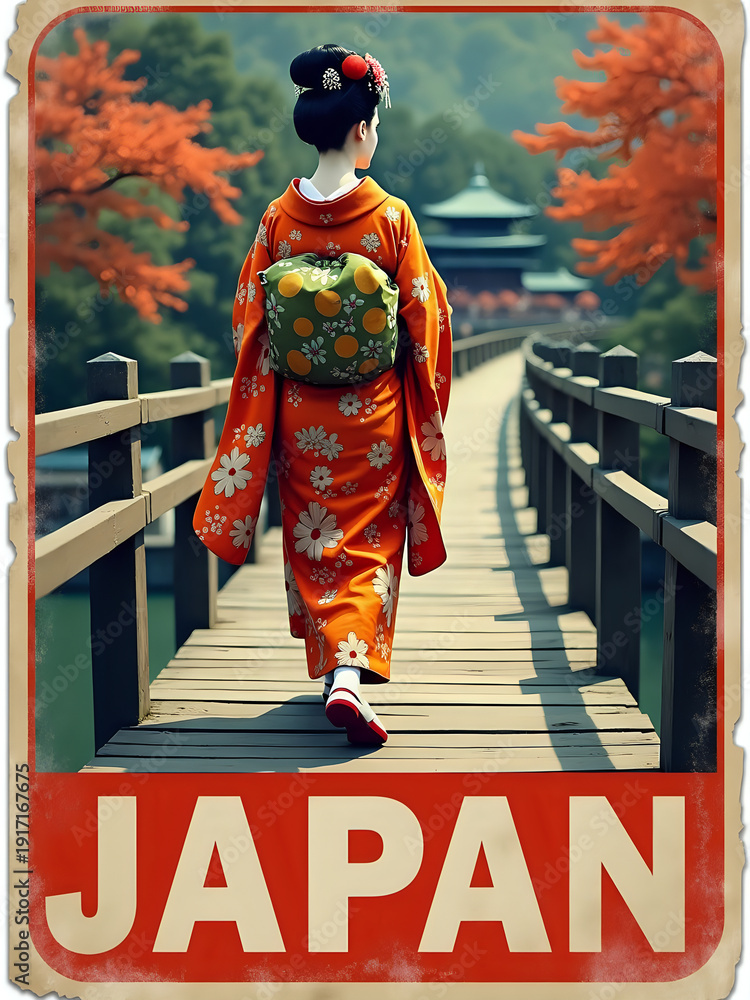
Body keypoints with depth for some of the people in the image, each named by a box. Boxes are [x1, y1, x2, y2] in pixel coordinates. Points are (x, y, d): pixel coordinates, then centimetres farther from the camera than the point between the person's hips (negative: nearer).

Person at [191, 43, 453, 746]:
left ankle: (330, 665, 23)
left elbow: (248, 319, 1)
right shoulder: (390, 216, -11)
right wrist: (424, 397, 10)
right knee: (369, 540, 6)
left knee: (313, 538, 15)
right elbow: (425, 314, -6)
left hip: (299, 413, 2)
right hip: (374, 414, -2)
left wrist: (264, 403, 14)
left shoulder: (279, 217, -5)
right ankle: (351, 672, -9)